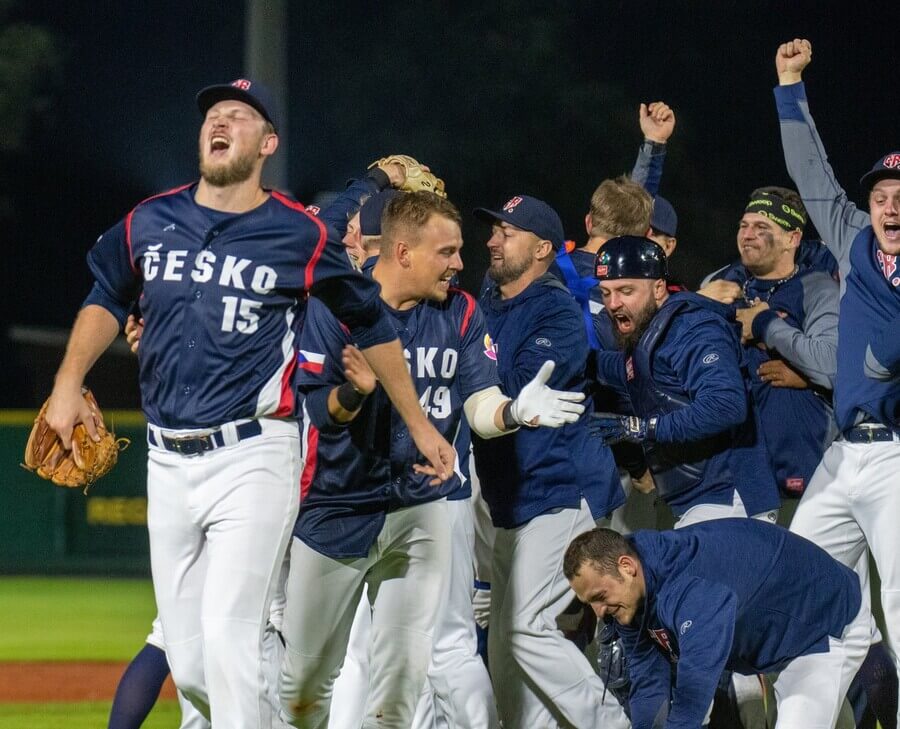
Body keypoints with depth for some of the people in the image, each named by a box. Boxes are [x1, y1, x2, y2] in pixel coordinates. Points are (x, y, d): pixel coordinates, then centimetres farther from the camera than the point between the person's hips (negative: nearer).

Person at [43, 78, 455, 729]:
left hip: (253, 459, -5)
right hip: (168, 462, 5)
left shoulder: (301, 236, -2)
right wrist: (69, 383, 9)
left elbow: (370, 322, 10)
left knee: (228, 638, -17)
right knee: (188, 665, 5)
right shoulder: (150, 222, 8)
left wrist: (420, 426, 13)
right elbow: (108, 299, 25)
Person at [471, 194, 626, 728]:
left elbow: (517, 390, -21)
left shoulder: (557, 313, -9)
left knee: (528, 628, -17)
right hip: (509, 497, 9)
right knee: (503, 643, 6)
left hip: (561, 492, -9)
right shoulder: (486, 308, 15)